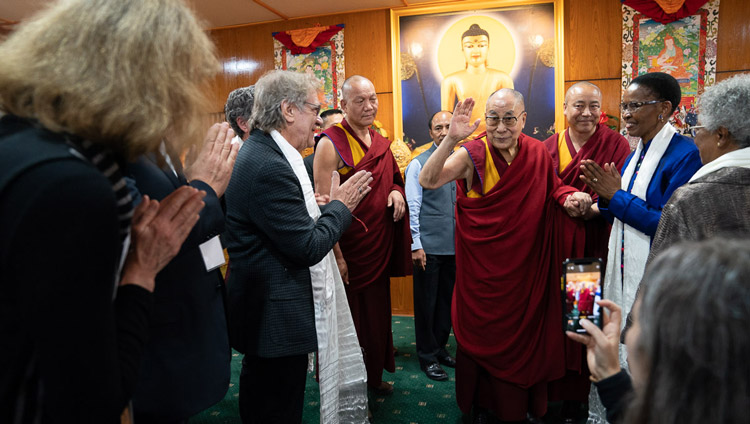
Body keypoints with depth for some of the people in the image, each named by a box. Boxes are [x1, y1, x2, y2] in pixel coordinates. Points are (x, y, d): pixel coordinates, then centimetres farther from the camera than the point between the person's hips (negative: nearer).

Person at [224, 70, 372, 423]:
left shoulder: (258, 152, 8)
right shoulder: (270, 166, -24)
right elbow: (308, 248, -22)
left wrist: (321, 207, 4)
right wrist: (340, 206, -9)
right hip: (277, 322, -10)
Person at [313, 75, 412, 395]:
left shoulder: (379, 141, 8)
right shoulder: (331, 143, -13)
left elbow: (391, 179, 20)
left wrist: (396, 191, -5)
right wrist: (335, 256, -21)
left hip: (379, 245, 7)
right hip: (349, 246, -6)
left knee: (377, 311, 17)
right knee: (348, 317, 6)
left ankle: (374, 374, 37)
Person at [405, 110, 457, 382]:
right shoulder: (419, 164, -6)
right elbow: (413, 207, -9)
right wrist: (416, 245, -13)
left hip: (455, 246, 5)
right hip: (429, 247, -5)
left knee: (447, 301, 16)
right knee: (427, 303, 6)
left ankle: (440, 348, 33)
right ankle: (428, 357, 21)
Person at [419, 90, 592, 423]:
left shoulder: (538, 153, -2)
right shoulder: (473, 154, -14)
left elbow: (552, 187, 13)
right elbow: (427, 181, -26)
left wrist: (571, 198, -9)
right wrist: (451, 139, -37)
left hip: (525, 264, 4)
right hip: (482, 267, -3)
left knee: (524, 331, 16)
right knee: (482, 331, 12)